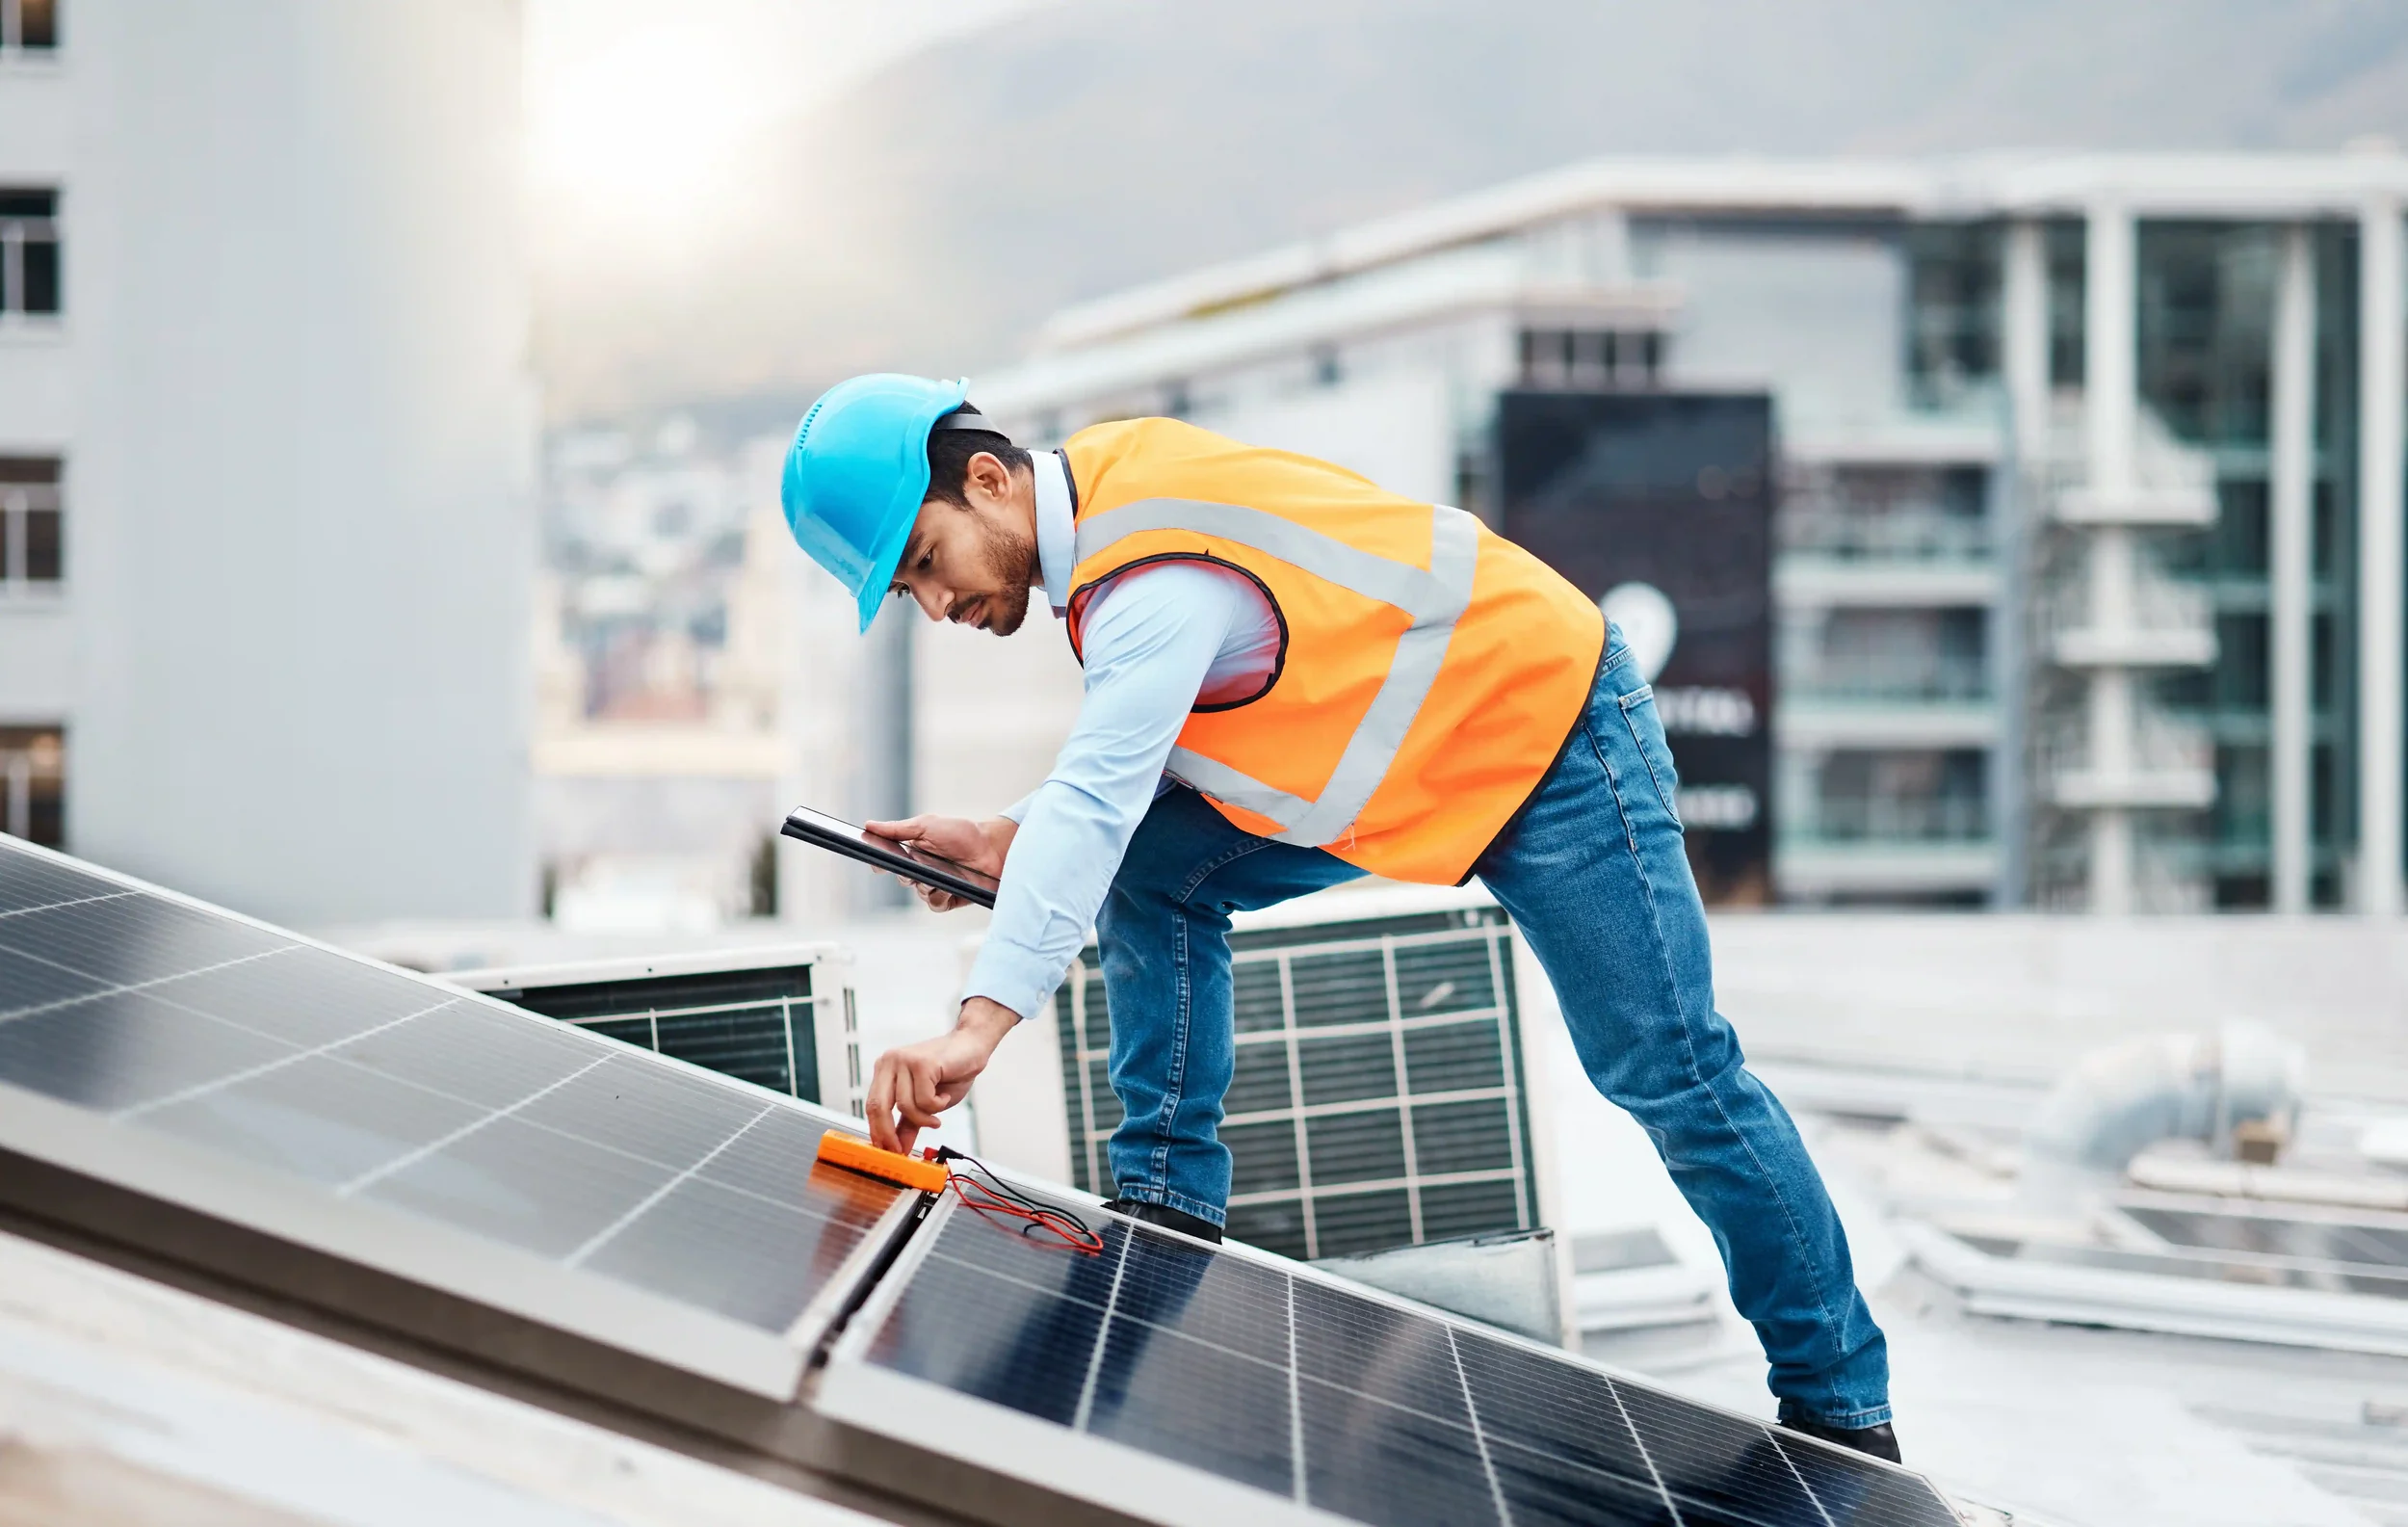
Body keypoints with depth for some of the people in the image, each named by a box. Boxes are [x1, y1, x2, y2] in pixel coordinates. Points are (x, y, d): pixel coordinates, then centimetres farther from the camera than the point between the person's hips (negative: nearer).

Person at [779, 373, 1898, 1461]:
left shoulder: (1157, 580, -31)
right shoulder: (1109, 495, -3)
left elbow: (1095, 802, -44)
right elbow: (1130, 753, 5)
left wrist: (977, 1026, -53)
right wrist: (1009, 839, -12)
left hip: (1546, 733, -9)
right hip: (1407, 737, 9)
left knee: (1670, 1077, -3)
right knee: (1152, 876, -4)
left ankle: (1839, 1406, 10)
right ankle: (1166, 1209, 1)